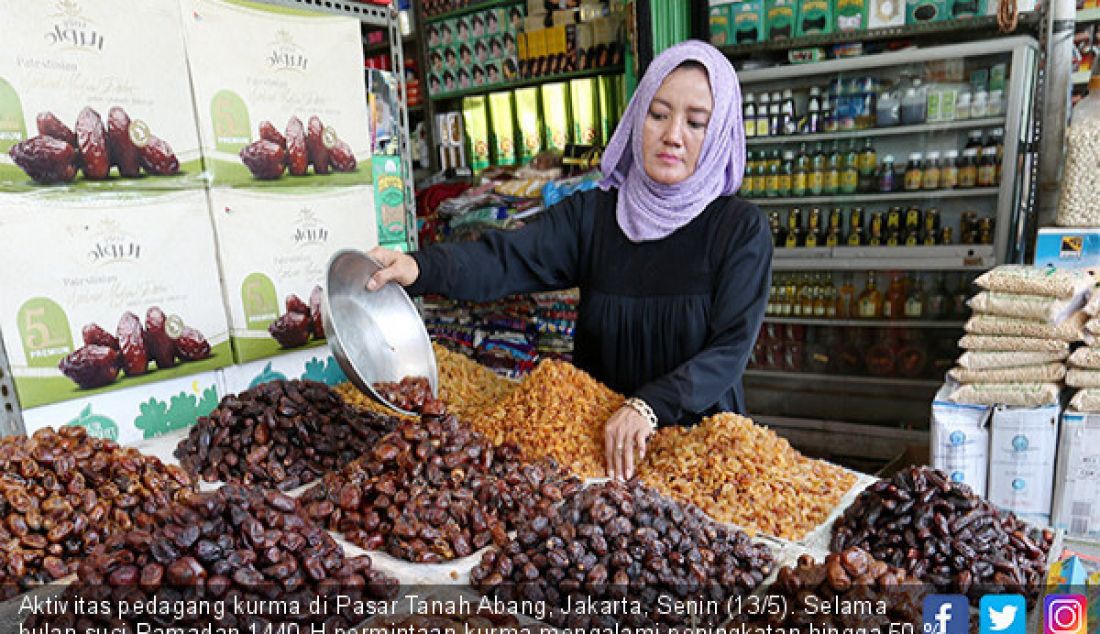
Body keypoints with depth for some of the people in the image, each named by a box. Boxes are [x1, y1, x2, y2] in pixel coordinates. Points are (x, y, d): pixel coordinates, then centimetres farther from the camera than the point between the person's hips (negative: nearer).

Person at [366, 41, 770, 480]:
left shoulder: (742, 229, -6)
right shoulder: (592, 213, -1)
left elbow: (731, 347, -13)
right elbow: (508, 259, -15)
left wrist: (650, 406, -27)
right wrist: (420, 268, -33)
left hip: (698, 439, -1)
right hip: (599, 437, 2)